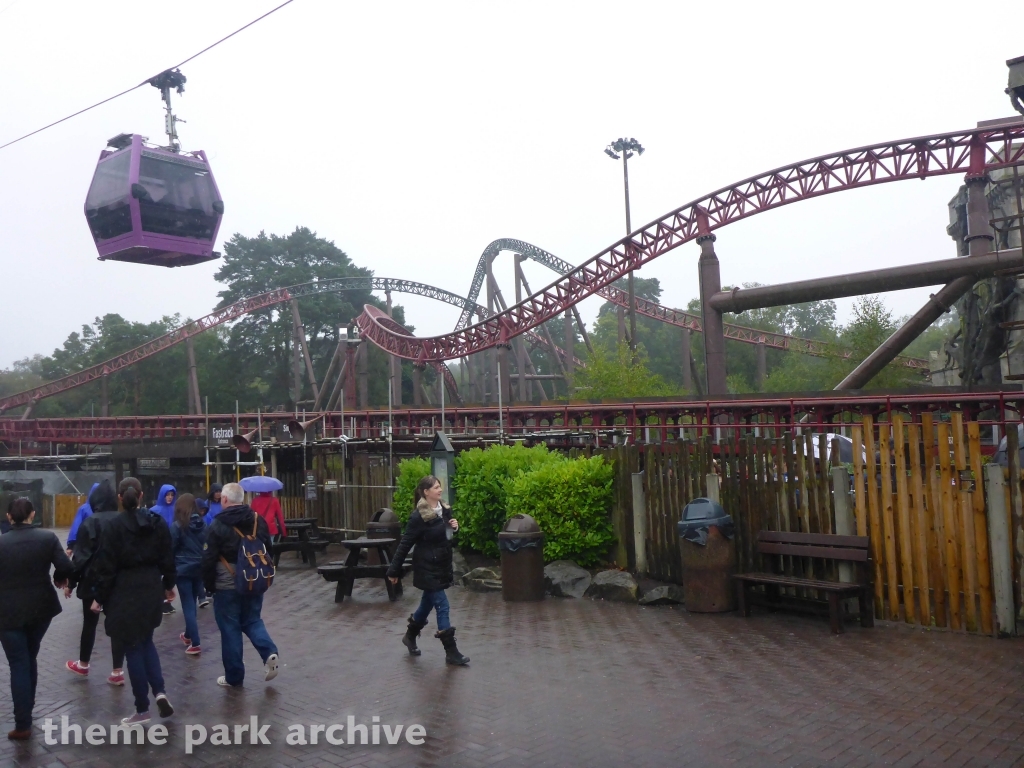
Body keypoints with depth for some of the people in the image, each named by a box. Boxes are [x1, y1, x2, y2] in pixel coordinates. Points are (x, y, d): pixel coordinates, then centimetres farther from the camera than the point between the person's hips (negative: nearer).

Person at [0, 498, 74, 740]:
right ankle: (26, 709, 33)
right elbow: (66, 567, -13)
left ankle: (23, 725, 1)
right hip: (41, 607, 2)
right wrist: (59, 579, 8)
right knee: (29, 659, 22)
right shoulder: (47, 537, -7)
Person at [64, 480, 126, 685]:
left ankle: (83, 665, 31)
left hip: (94, 581, -3)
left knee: (89, 623, 14)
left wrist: (71, 582, -2)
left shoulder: (90, 523, -10)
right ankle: (117, 671, 5)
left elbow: (81, 556, -11)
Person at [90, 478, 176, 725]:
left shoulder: (114, 526, -11)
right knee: (146, 641, 21)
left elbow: (107, 566, -11)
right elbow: (167, 558, 7)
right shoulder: (157, 522, 1)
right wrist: (168, 586, 19)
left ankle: (142, 709, 10)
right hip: (151, 589, 4)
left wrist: (99, 598, -2)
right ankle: (160, 691, 3)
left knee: (133, 648, 4)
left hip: (125, 592, -4)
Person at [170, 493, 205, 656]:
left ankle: (195, 644, -4)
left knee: (188, 606, -1)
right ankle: (188, 635, 37)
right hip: (199, 569, 5)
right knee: (192, 604, 21)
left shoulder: (177, 526, -11)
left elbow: (170, 549, -7)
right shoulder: (202, 524, 3)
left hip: (183, 570, -5)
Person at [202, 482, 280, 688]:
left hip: (226, 585, -4)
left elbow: (209, 559, -11)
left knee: (230, 629, 5)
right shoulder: (259, 521, 3)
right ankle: (270, 653, -4)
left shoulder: (217, 525, -13)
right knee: (252, 621, 18)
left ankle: (234, 676, 12)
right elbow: (268, 551, 10)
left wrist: (209, 585, 1)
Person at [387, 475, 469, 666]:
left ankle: (410, 636, 41)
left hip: (442, 566, 7)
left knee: (428, 604, 19)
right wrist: (394, 571, -12)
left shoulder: (445, 510, 3)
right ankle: (451, 652, 2)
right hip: (427, 568, -7)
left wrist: (454, 527, -5)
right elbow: (405, 544, -15)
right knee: (442, 607, -6)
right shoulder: (418, 516, -19)